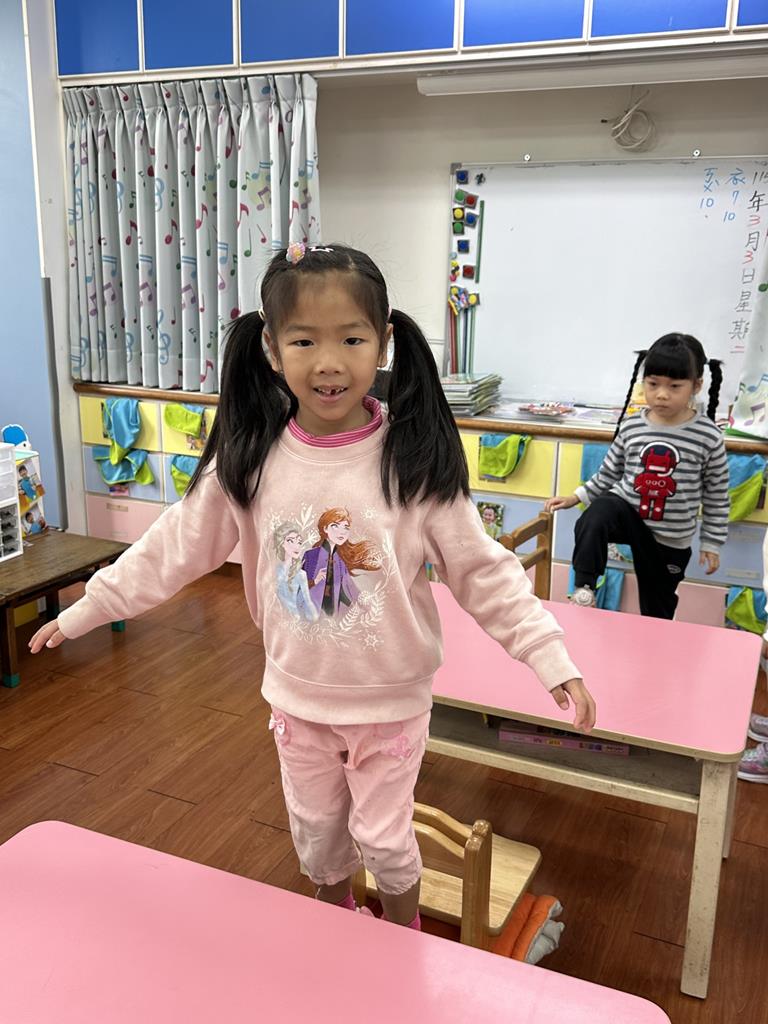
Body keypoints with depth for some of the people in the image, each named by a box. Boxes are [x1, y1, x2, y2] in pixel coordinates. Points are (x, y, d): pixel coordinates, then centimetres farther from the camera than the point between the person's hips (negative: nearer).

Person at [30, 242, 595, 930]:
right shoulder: (249, 460, -12)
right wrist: (83, 611, 2)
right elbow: (173, 549, -2)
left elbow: (484, 571, -14)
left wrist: (553, 660, -19)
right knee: (316, 833, 23)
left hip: (392, 699, -2)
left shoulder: (415, 460, -19)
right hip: (298, 695, 3)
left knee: (384, 836, 16)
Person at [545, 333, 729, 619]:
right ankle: (584, 587, -22)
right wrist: (576, 497, 1)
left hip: (671, 537, 0)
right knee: (595, 517, -35)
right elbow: (608, 473, 9)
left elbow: (717, 496, -2)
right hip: (627, 509, 1)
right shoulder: (631, 427, -6)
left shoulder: (708, 436, -11)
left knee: (657, 609, 12)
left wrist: (712, 543, 0)